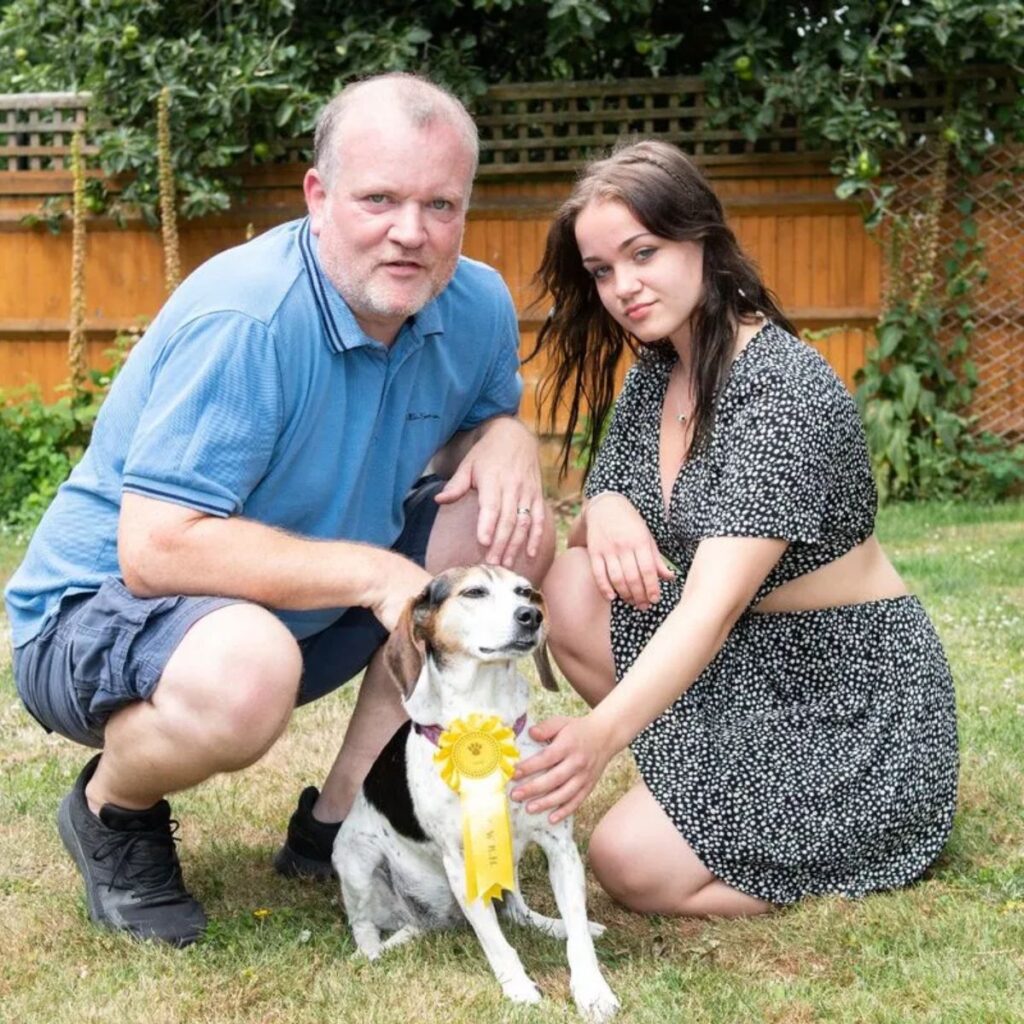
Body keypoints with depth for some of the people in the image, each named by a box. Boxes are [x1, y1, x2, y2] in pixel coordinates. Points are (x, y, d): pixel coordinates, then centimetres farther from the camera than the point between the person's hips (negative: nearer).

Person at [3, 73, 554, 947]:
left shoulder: (477, 307, -6)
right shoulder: (242, 322, -29)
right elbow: (156, 551, -33)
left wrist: (506, 436, -14)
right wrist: (374, 574, -30)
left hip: (304, 612, 8)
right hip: (101, 607, -7)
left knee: (515, 534, -7)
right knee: (244, 675, -40)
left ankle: (340, 821, 1)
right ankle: (111, 811, -3)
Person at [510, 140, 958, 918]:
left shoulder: (785, 389, -24)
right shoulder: (658, 369, 3)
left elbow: (713, 606, -35)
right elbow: (601, 526, 9)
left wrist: (601, 734, -49)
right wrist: (605, 510, -17)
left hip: (852, 698, -8)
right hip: (747, 666, 8)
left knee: (632, 863, -18)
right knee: (570, 584, -10)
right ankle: (725, 784, 1)